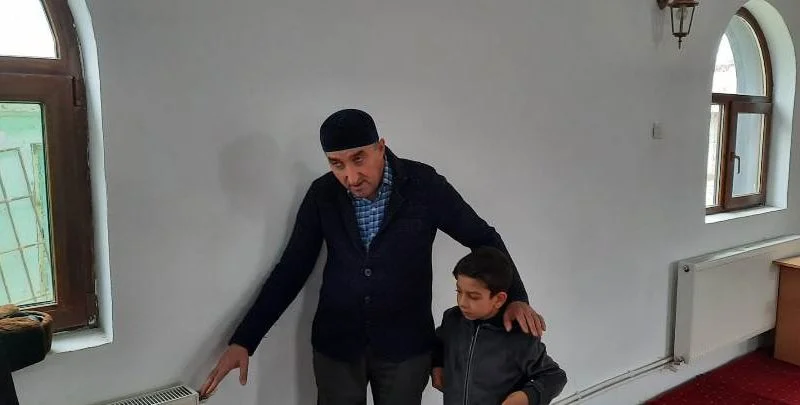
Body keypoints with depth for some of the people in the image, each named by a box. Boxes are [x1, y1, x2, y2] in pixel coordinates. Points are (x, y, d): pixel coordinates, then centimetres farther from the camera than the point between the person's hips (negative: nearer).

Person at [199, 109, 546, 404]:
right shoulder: (322, 195, -8)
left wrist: (515, 297, -16)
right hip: (335, 344, 2)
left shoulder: (424, 185, -15)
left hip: (406, 345, -1)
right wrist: (243, 340, -4)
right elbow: (292, 268, -1)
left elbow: (483, 238, -3)